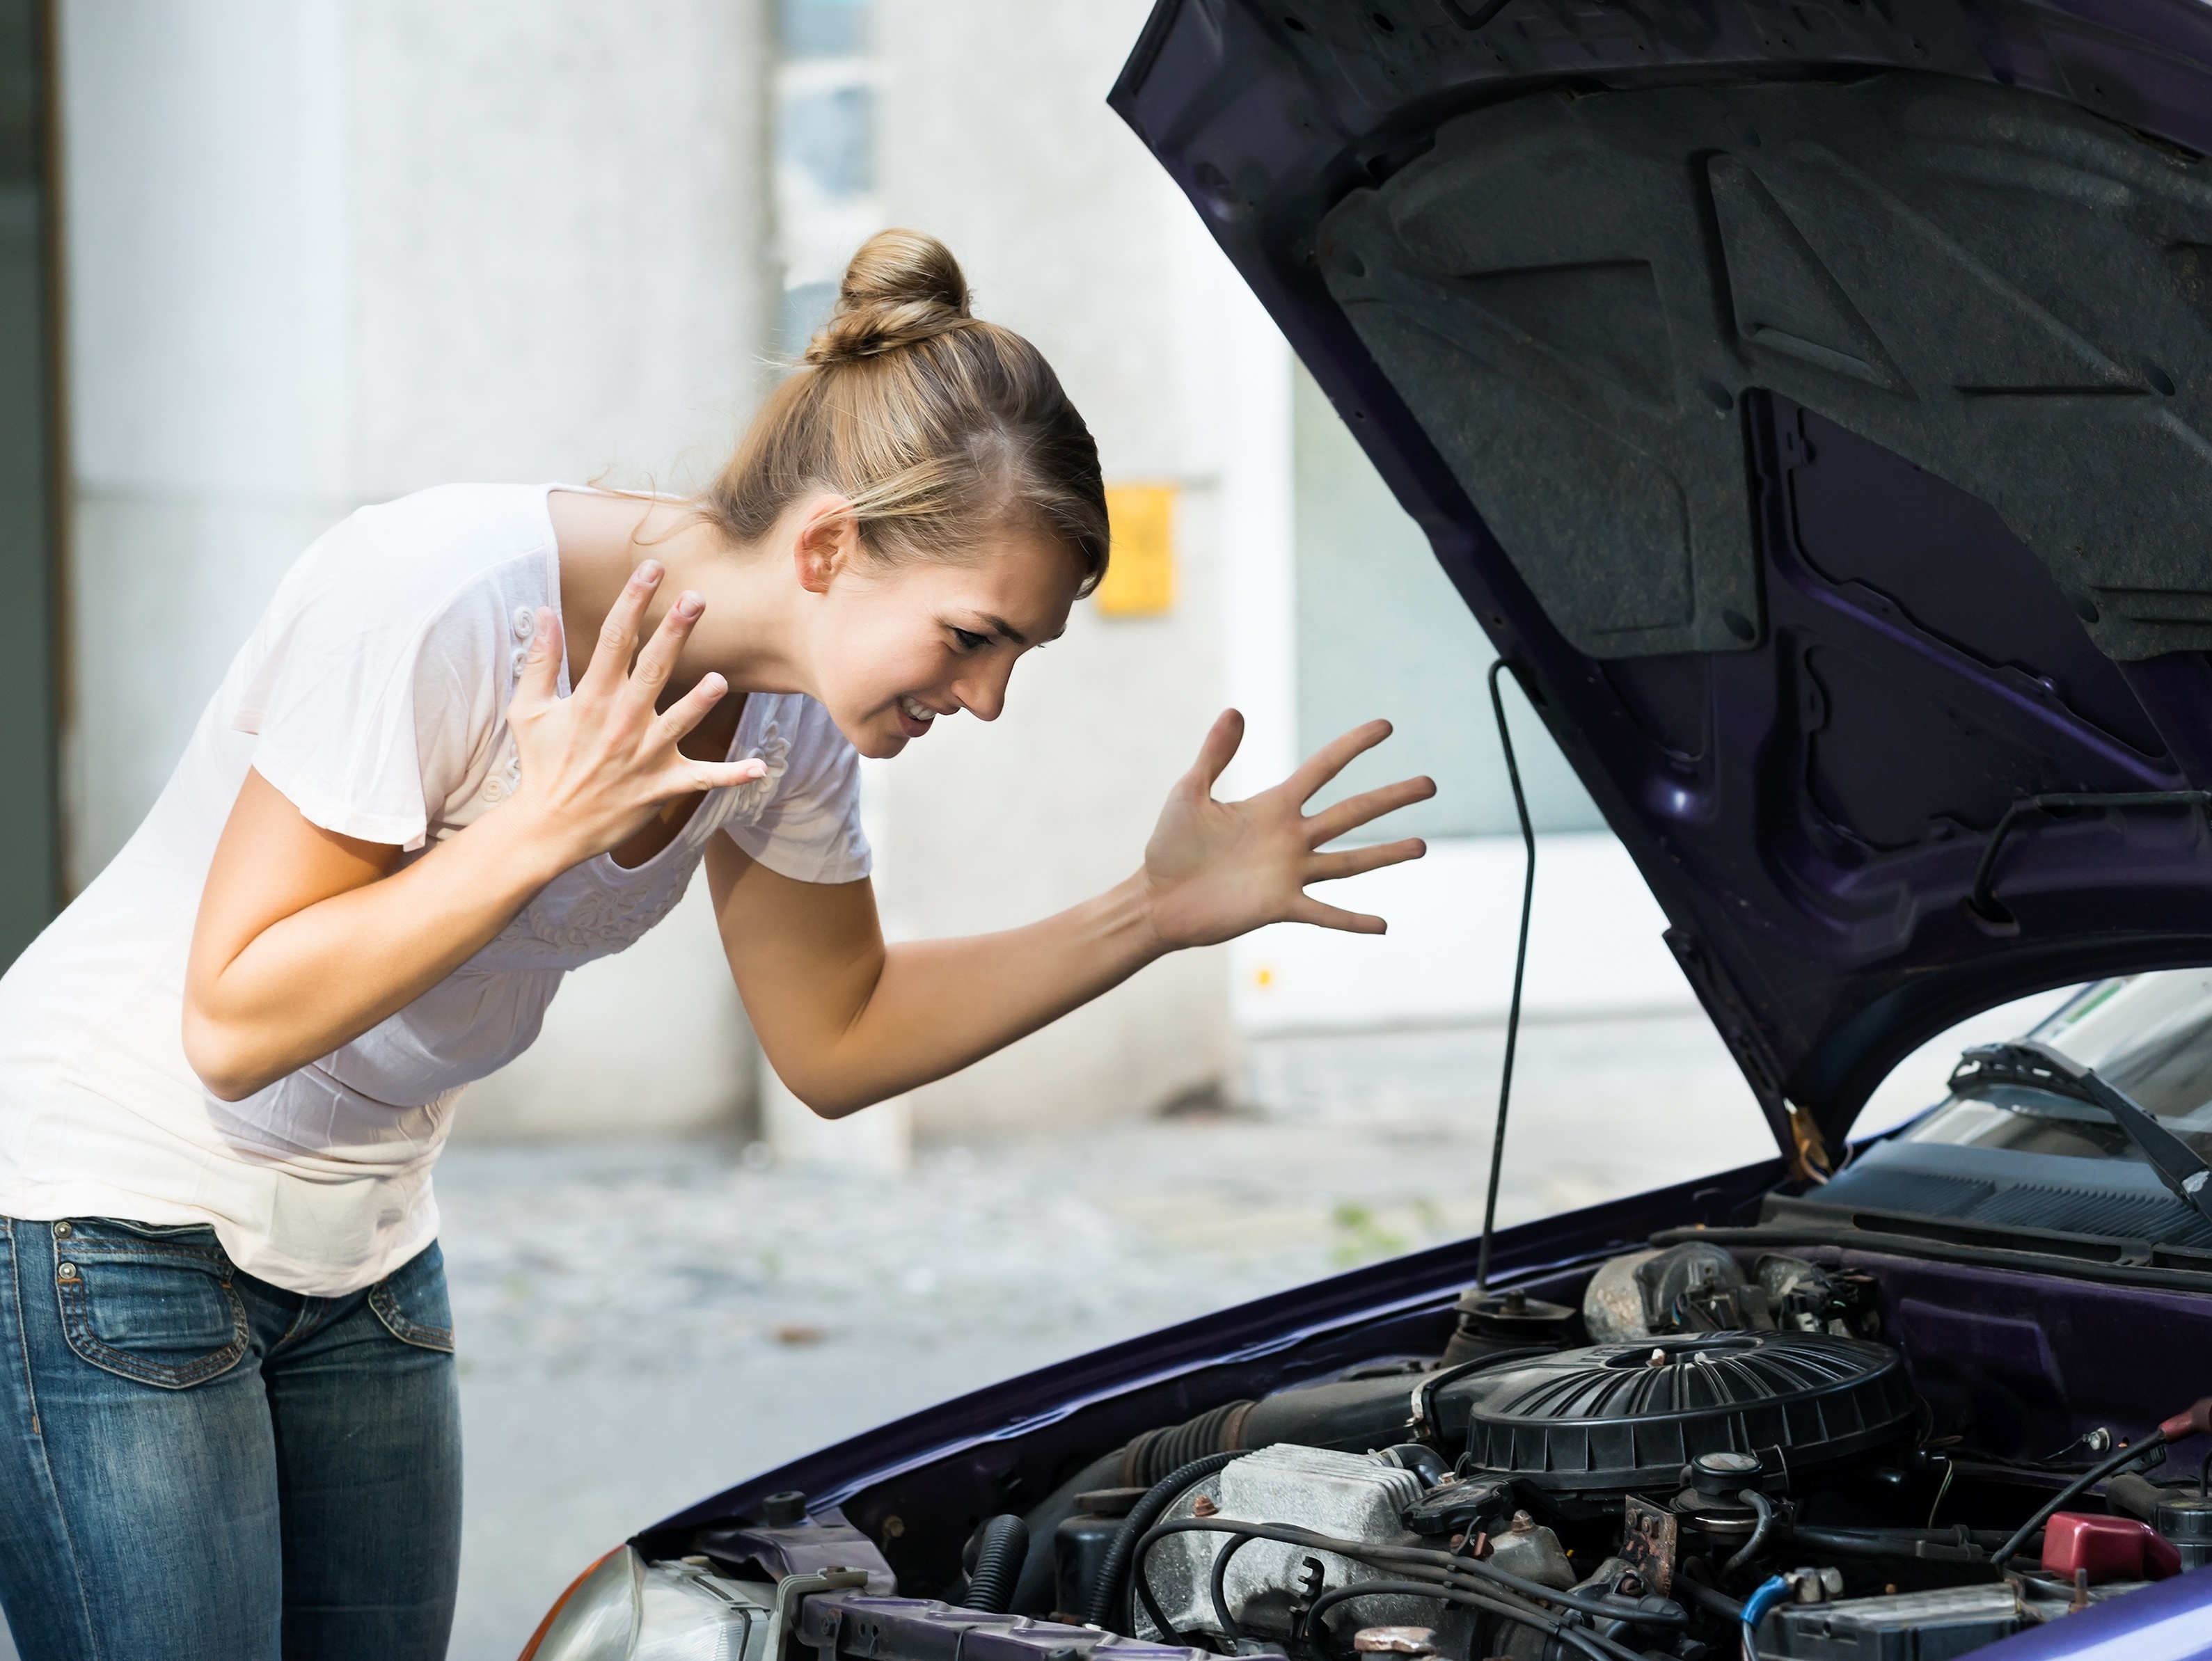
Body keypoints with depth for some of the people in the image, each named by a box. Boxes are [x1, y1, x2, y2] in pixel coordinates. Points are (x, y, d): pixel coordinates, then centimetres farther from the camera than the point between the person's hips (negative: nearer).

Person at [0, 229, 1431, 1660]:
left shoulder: (784, 714, -6)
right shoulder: (443, 602, -29)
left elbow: (837, 1039, 8)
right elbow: (235, 1025, -25)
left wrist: (1159, 913, -4)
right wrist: (540, 826, -34)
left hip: (359, 1258, 7)